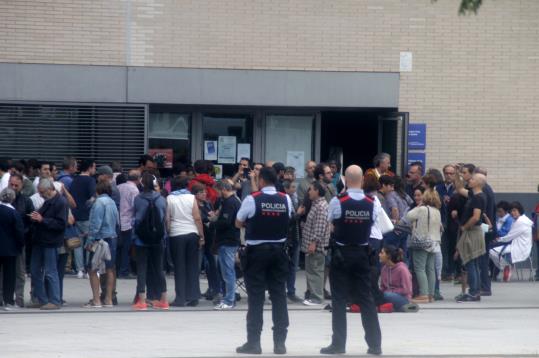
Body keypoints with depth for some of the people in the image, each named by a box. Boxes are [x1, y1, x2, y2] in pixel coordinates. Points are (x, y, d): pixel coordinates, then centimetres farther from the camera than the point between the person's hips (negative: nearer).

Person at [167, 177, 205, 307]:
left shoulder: (169, 199, 1)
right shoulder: (191, 198, 2)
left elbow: (167, 219, -3)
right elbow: (197, 218, -2)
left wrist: (167, 233, 5)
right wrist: (201, 236, 2)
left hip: (176, 235, -1)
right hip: (192, 233, 1)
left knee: (179, 267, 3)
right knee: (193, 267, 7)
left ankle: (180, 299, 0)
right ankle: (193, 298, 6)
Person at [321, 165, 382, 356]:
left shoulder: (337, 201, -12)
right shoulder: (372, 203, -7)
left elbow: (331, 221, 3)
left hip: (341, 254, -2)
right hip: (362, 253, 2)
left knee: (339, 299, 4)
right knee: (366, 298, 8)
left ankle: (338, 343, 3)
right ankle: (375, 344, 7)